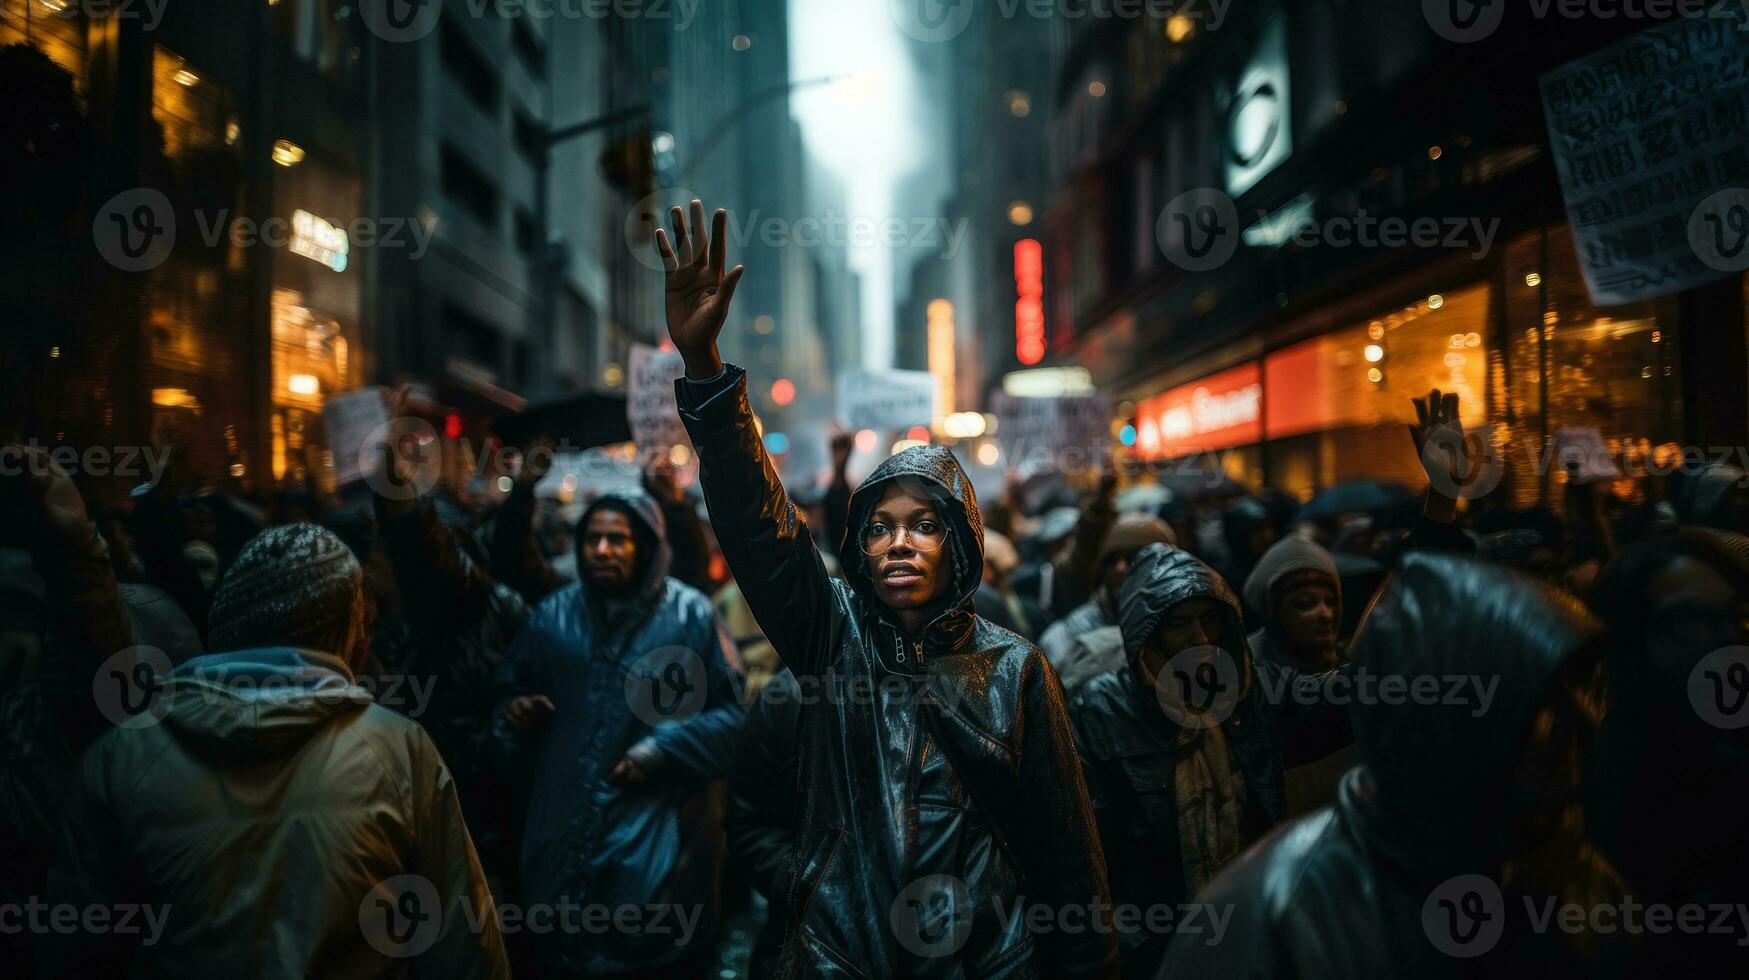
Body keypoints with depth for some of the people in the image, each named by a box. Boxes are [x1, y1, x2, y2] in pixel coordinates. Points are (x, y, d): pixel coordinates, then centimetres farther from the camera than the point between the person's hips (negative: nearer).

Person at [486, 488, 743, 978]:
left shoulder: (691, 616, -3)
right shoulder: (554, 615, 7)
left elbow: (734, 712, -5)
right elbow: (509, 694, 18)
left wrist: (665, 749, -14)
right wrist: (515, 714, -4)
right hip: (563, 838, 3)